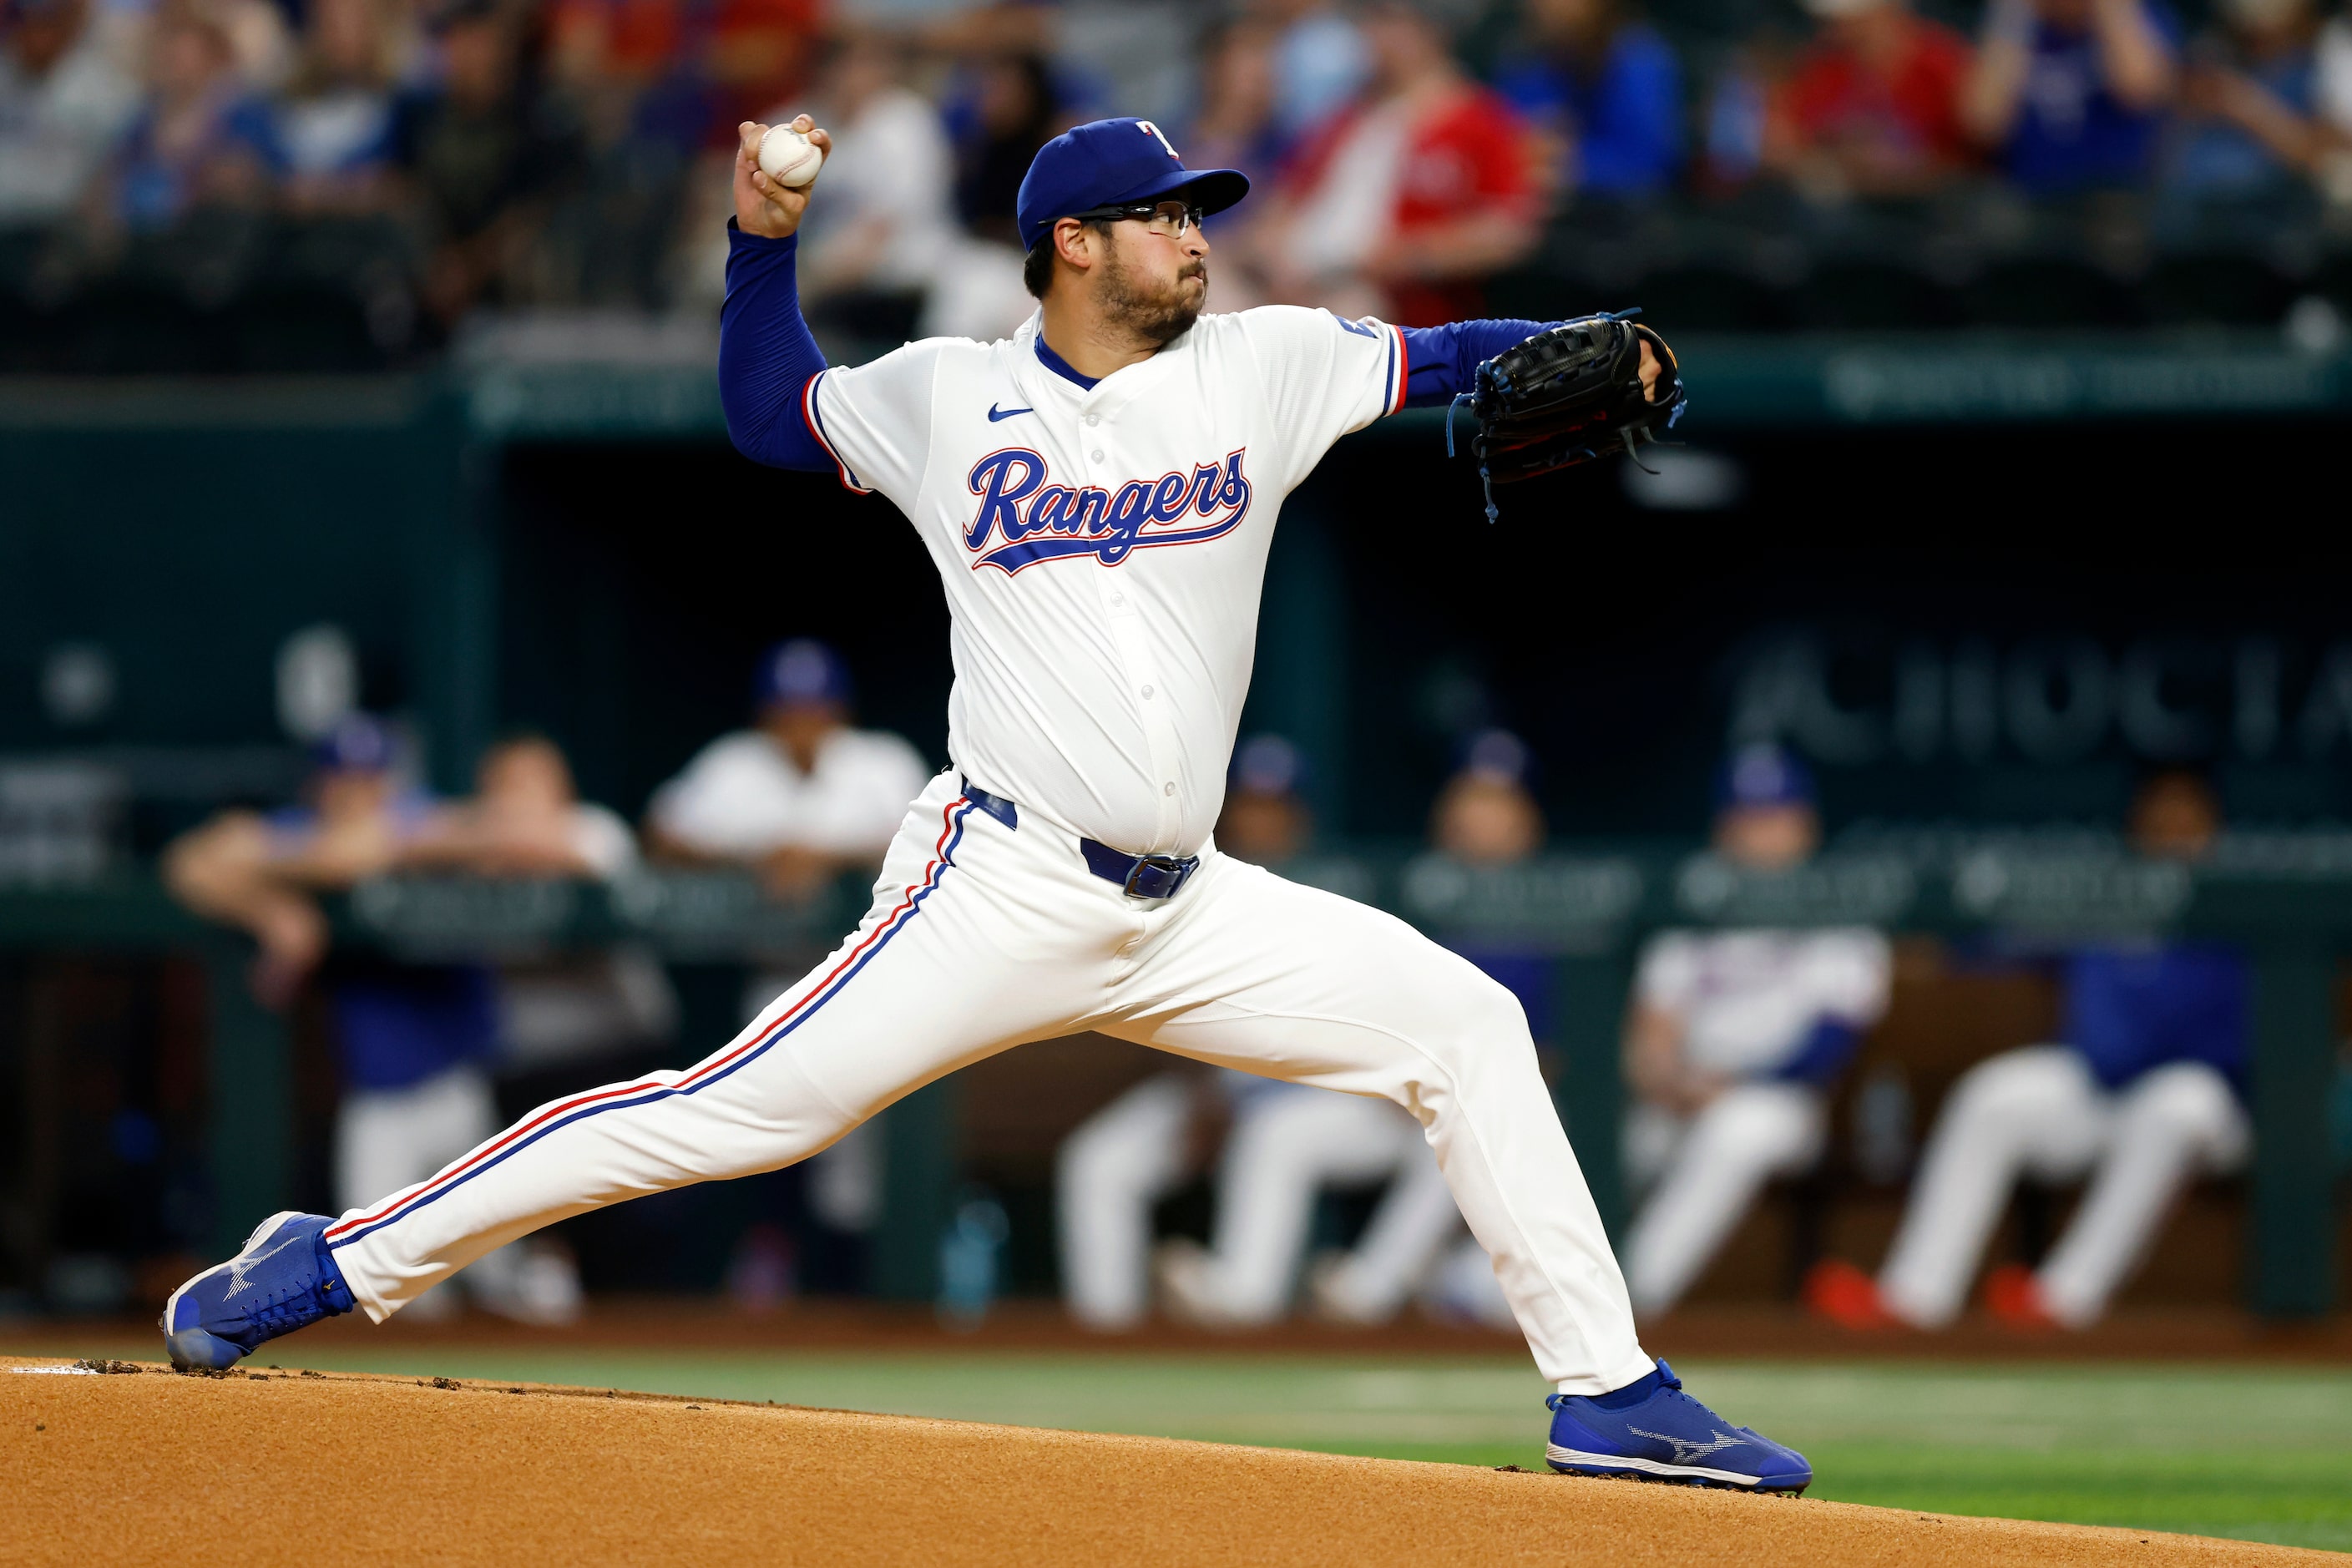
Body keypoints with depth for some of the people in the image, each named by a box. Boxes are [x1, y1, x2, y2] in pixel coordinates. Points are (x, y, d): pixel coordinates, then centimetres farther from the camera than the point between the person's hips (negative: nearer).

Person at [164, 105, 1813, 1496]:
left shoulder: (1260, 368, 8)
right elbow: (773, 415, 18)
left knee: (1467, 1026, -1)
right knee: (744, 1107, -14)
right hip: (1006, 891, -4)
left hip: (1183, 917, 4)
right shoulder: (946, 397, 4)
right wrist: (765, 240, 4)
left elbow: (1444, 358, 10)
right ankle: (344, 1260, -8)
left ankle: (1609, 1393, 5)